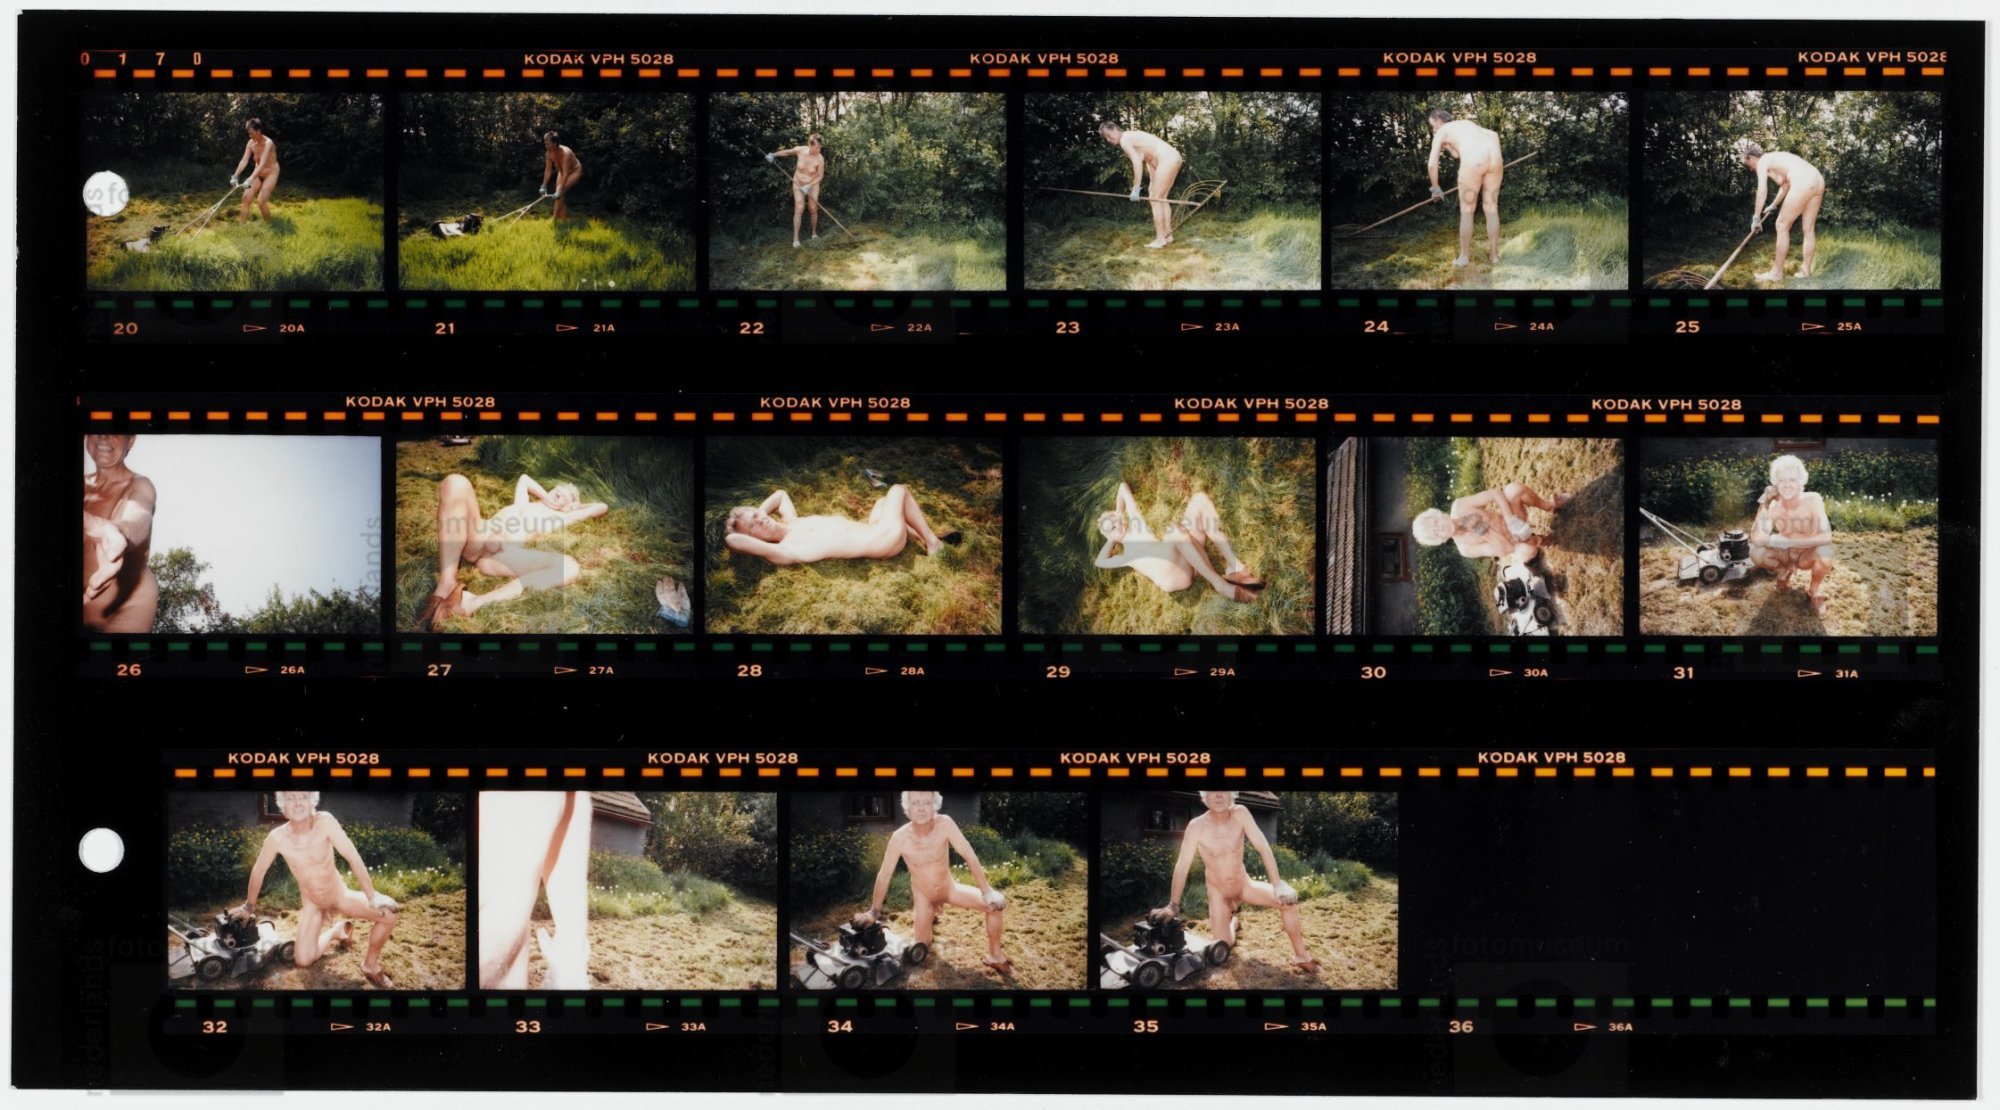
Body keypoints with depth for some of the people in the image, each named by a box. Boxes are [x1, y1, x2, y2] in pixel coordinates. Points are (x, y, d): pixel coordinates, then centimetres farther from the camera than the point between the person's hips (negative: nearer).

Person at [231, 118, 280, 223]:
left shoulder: (268, 143, -27)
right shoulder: (251, 144, -7)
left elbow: (262, 164, -36)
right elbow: (244, 161, -11)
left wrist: (250, 180, -45)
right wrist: (235, 176, -23)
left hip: (271, 174, -6)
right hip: (258, 174, 6)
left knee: (261, 200, -18)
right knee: (246, 197, -7)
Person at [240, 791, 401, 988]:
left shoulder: (325, 822, -27)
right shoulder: (277, 838, -23)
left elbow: (354, 858, -27)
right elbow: (258, 872, -5)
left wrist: (373, 897, -32)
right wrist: (249, 906, 9)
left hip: (340, 895, -1)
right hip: (311, 903, 1)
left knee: (388, 914, -24)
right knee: (303, 960, -11)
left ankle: (371, 965, 3)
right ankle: (335, 932, 24)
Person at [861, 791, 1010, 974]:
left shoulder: (944, 824, -27)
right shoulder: (900, 837, -27)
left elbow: (969, 856, -25)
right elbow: (884, 875, -16)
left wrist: (987, 891, -31)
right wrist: (874, 912, -10)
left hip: (949, 888, 0)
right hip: (923, 895, 0)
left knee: (997, 902, -19)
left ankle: (994, 956, 1)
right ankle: (927, 914, 39)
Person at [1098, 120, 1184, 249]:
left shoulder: (1125, 140, -8)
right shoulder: (1131, 138, 20)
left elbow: (1137, 163, -17)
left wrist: (1136, 189, -14)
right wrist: (1153, 183, 16)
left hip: (1167, 159, -10)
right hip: (1173, 157, 10)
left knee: (1155, 199, -4)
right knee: (1161, 198, 17)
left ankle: (1160, 239, -3)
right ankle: (1168, 235, 23)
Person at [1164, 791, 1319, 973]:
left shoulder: (1240, 814, -18)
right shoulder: (1197, 826, -23)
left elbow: (1263, 847, -20)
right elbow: (1182, 866, -20)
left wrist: (1277, 884, -30)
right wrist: (1173, 905, -20)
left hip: (1244, 884, 1)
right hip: (1218, 892, -1)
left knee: (1288, 897, -21)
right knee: (1224, 945, -10)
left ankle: (1300, 955, -6)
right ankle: (1232, 921, 28)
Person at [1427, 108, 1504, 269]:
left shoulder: (1441, 133, 19)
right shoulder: (1467, 123, 35)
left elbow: (1432, 164, 11)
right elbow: (1494, 135, 30)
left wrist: (1435, 188, 24)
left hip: (1473, 159, -5)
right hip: (1494, 157, 5)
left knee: (1466, 210, 9)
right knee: (1492, 208, 14)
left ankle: (1464, 257, 15)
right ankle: (1494, 255, 18)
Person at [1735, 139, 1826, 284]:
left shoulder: (1762, 162, 5)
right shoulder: (1775, 158, 31)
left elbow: (1762, 190, -6)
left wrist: (1756, 218, -1)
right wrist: (1774, 205, 55)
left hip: (1803, 183, -9)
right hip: (1818, 181, 9)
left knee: (1782, 226, 4)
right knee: (1808, 229, 16)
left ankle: (1777, 272, 9)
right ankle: (1805, 270, 22)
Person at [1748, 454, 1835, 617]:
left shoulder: (1812, 500, -28)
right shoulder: (1773, 505, -19)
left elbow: (1826, 537, -39)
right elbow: (1756, 538, -28)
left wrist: (1788, 541, -40)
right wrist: (1764, 505, -34)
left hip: (1808, 555, -3)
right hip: (1785, 554, 3)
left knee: (1825, 553, -37)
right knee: (1756, 552, -26)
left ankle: (1815, 589, -3)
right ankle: (1784, 572, 11)